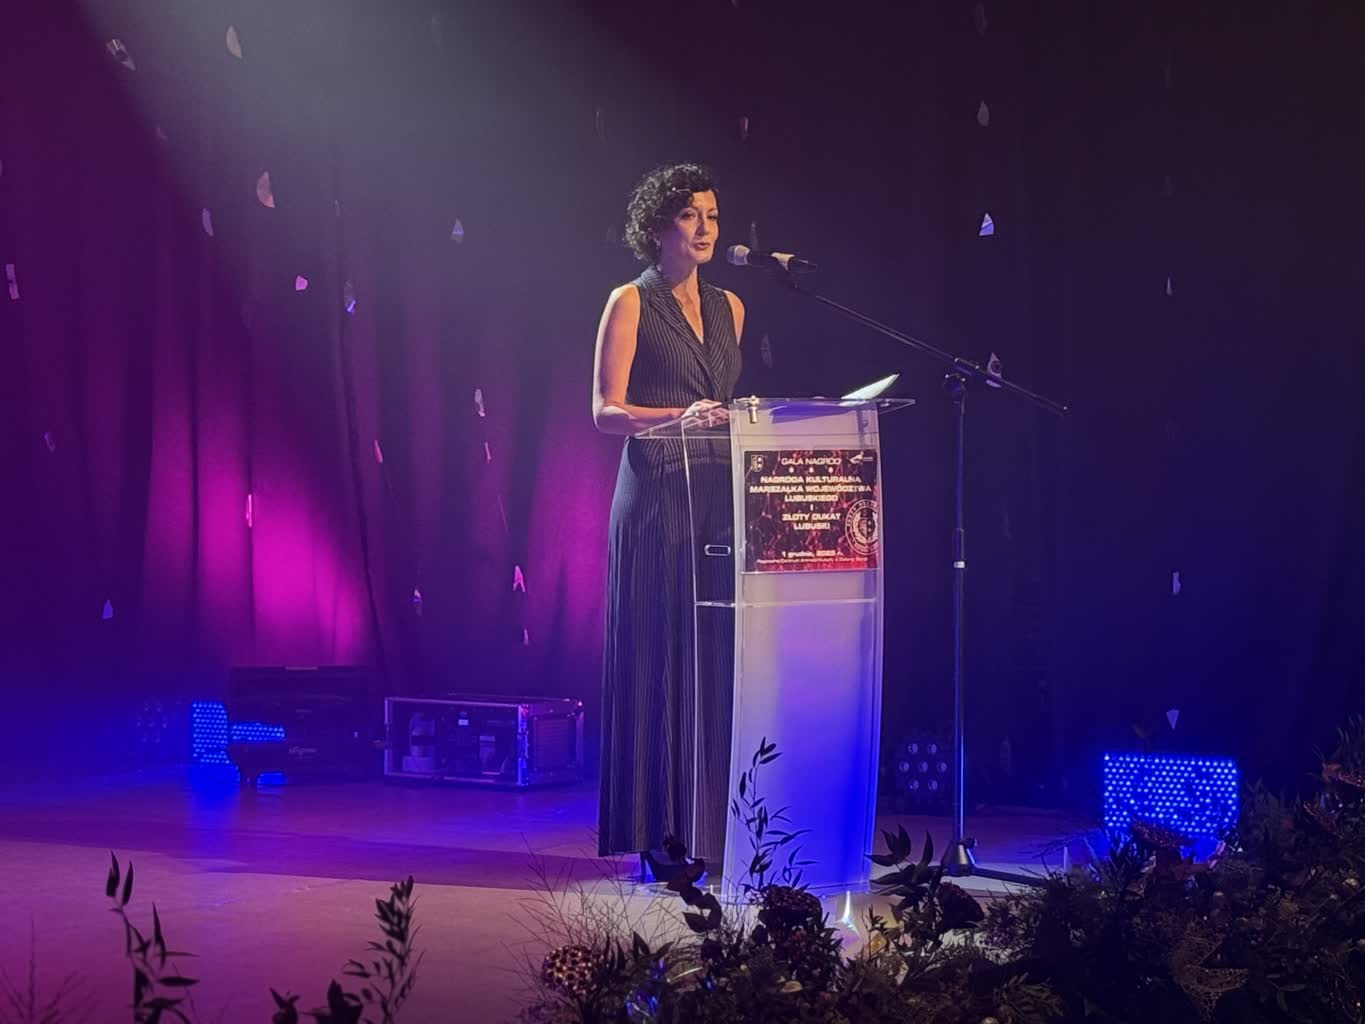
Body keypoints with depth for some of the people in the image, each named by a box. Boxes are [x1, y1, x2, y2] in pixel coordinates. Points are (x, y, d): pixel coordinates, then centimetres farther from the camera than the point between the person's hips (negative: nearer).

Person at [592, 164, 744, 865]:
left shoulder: (727, 307, 17)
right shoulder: (632, 303, 0)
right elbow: (606, 411, -9)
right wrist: (680, 415, -23)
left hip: (719, 498, 6)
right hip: (657, 498, -5)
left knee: (719, 664, 2)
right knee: (660, 662, -6)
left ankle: (715, 829, 8)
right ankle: (663, 835, -1)